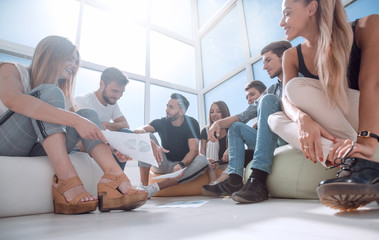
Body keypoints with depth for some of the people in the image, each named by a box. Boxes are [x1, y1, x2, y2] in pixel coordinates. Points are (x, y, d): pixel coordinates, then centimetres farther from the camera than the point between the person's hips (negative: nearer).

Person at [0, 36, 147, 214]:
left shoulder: (62, 94, 18)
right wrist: (76, 120, -34)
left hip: (37, 152, 5)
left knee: (88, 114, -8)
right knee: (50, 92, -21)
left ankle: (114, 179, -30)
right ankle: (66, 182, -36)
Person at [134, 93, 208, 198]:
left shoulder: (191, 123, -8)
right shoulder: (162, 122, -3)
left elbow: (193, 150, -18)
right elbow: (138, 130, -20)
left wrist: (181, 165, -39)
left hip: (183, 163, 0)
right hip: (163, 165, 1)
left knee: (202, 160, -31)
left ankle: (154, 188, -34)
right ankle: (143, 185, -29)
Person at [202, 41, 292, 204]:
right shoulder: (271, 90, 20)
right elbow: (243, 116, 15)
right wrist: (219, 122, 0)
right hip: (276, 143, 7)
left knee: (268, 99, -24)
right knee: (235, 127, 10)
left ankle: (258, 179, -35)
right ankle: (235, 180, -11)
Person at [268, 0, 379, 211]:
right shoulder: (292, 56, 0)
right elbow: (287, 100, -14)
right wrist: (303, 119, -36)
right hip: (327, 131, 5)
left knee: (297, 86, -23)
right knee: (276, 119, -18)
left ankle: (354, 162, -33)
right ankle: (356, 162, -33)